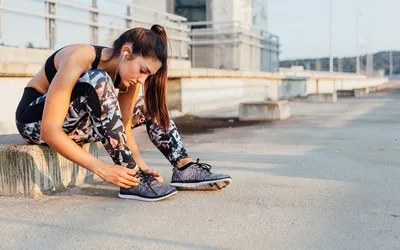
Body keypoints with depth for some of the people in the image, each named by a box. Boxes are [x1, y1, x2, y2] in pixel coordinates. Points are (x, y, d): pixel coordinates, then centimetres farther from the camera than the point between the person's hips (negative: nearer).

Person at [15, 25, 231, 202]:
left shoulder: (126, 74, -10)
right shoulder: (79, 59, -31)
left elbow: (123, 128, -8)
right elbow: (49, 131, -35)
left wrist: (140, 164, -24)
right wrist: (102, 169, -39)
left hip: (77, 121, 7)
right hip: (35, 120, -7)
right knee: (98, 82, -34)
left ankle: (184, 166, -11)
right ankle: (131, 181, -32)